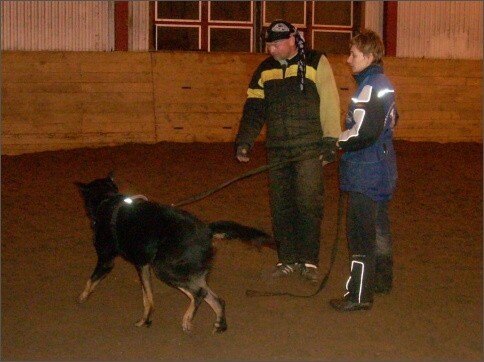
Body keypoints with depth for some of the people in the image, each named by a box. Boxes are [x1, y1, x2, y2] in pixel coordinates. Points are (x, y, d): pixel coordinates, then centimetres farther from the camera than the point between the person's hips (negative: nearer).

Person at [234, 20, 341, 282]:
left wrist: (330, 141, -7)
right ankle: (287, 260, 16)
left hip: (309, 149, -4)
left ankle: (309, 261, 5)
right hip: (277, 150, 4)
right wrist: (244, 141, 1)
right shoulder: (264, 70, 12)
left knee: (308, 203, -6)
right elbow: (254, 110, 12)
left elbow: (329, 104, -3)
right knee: (280, 206, 6)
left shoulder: (316, 63, -1)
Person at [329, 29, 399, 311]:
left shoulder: (370, 87, -19)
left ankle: (360, 294, -2)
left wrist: (336, 141, -10)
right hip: (383, 169, 10)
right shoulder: (384, 84, 11)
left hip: (366, 174, -10)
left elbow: (363, 132, -25)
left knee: (361, 233, -6)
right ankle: (382, 279, 34)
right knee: (379, 227, 21)